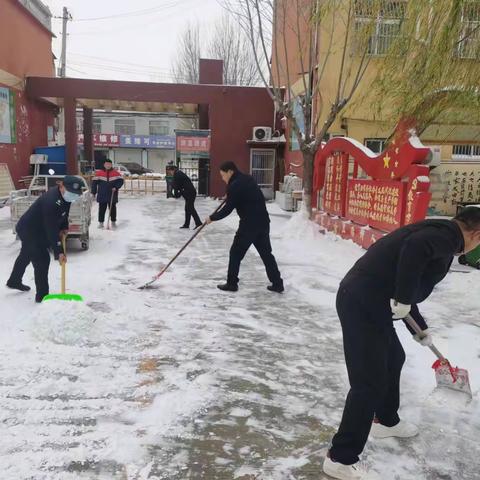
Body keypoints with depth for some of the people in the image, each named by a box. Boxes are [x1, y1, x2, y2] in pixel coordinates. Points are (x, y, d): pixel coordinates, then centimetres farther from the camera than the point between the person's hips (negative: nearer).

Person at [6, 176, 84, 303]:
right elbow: (51, 230, -37)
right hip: (29, 231, -10)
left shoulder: (65, 195, -9)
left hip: (31, 229, 10)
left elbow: (64, 213, 10)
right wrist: (59, 251, -36)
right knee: (42, 259, -12)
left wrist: (64, 227, -7)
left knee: (26, 255, 28)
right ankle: (42, 295, -1)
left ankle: (14, 282, 51)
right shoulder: (51, 201, -37)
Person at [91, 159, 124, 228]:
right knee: (102, 209, 2)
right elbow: (94, 182, 3)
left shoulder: (116, 172, 1)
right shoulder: (99, 173, 1)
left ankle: (113, 222, 22)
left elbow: (120, 181, 0)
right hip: (102, 196, 0)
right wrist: (93, 192, 0)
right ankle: (101, 222, 11)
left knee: (113, 208, 9)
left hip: (112, 196, 0)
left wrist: (116, 187, -14)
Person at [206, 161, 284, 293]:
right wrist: (230, 195, 29)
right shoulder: (247, 179, 14)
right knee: (266, 253, 13)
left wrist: (212, 218, 3)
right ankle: (277, 283, 15)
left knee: (236, 253, 5)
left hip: (249, 224, -8)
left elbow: (228, 209, -10)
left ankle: (231, 283, 11)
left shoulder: (235, 185, -13)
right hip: (263, 222, 8)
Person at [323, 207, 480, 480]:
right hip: (364, 305, -11)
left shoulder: (438, 233, 24)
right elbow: (414, 248, -30)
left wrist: (420, 329, 37)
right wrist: (404, 299, -23)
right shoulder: (447, 234, -6)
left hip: (366, 301, 11)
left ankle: (386, 421, 48)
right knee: (370, 383, -4)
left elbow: (405, 290, 30)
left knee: (394, 358, 28)